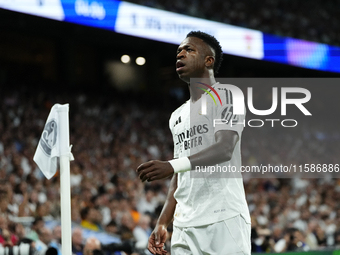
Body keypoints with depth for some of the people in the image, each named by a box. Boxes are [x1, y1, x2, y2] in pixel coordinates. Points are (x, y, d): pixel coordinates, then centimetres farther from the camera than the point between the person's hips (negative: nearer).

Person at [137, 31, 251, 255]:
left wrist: (172, 166, -30)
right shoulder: (177, 117, 23)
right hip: (184, 227, 7)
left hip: (224, 221, -7)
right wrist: (162, 223, 15)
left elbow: (225, 149, -18)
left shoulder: (226, 97, -1)